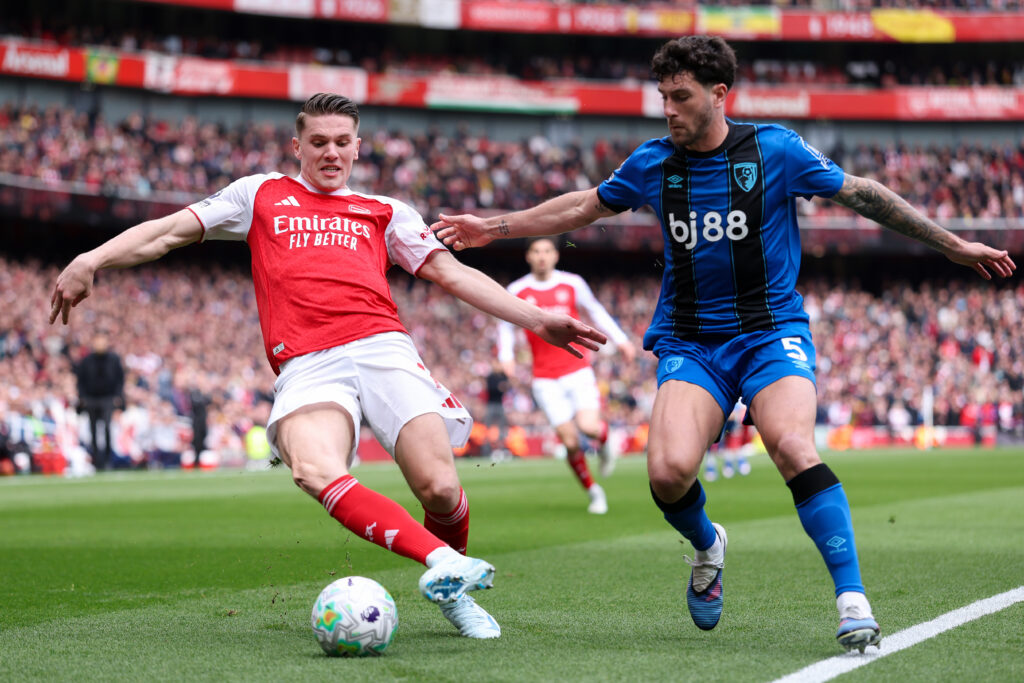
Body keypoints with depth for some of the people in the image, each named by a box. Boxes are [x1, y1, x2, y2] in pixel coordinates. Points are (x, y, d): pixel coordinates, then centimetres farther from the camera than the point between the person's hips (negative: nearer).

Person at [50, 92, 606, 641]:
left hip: (382, 348, 1)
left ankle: (451, 590, 12)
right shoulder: (261, 195, 26)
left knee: (439, 489, -17)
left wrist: (536, 319, 15)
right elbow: (170, 231, 23)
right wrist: (92, 260, 9)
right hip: (305, 366, -1)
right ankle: (441, 560, -40)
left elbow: (451, 272, 24)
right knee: (315, 471, -35)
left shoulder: (384, 212, 27)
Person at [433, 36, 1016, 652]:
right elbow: (582, 208, 20)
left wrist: (954, 245, 7)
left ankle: (854, 603, -24)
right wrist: (493, 228, 18)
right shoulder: (653, 163, 4)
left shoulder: (774, 149, -4)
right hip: (689, 342, 2)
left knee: (794, 450, -29)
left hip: (772, 331, -2)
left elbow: (863, 195, 4)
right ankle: (707, 546, 14)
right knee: (669, 472, -21)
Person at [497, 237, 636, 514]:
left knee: (588, 426, -21)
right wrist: (506, 356, 0)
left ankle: (605, 439, 16)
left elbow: (595, 312, 17)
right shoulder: (517, 291, 2)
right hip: (546, 379, 0)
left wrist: (620, 340, 11)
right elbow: (506, 325, 15)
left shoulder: (573, 284, 3)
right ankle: (593, 492, 14)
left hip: (578, 370, 0)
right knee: (571, 443, -6)